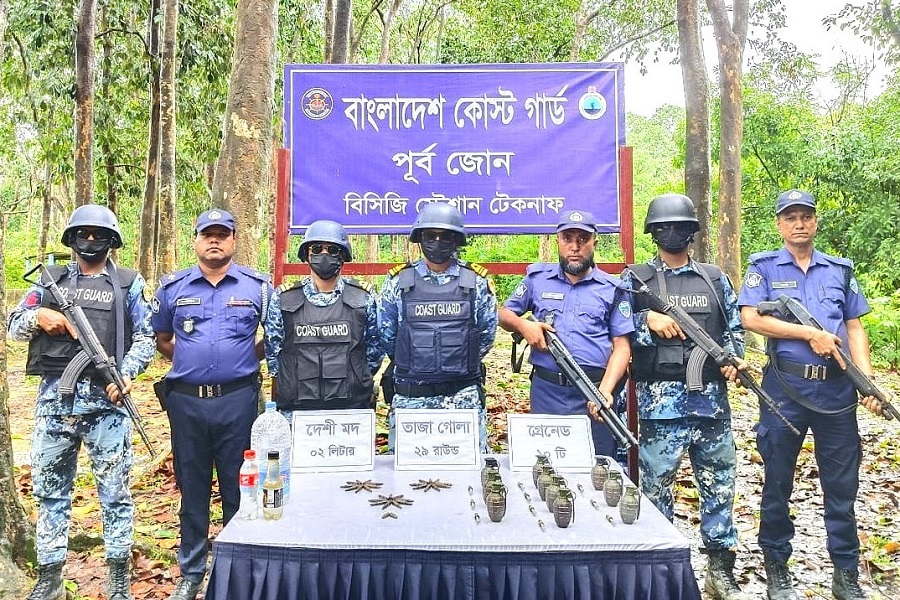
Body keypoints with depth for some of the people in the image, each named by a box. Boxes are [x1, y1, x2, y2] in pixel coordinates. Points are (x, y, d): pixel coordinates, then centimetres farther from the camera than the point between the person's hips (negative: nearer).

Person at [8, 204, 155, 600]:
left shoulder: (127, 284, 6)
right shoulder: (50, 279, 12)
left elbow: (145, 338, 3)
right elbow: (13, 326, 13)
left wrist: (127, 373, -13)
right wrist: (38, 316, -8)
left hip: (105, 400, -3)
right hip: (54, 398, 3)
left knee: (114, 491, 2)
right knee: (50, 489, 11)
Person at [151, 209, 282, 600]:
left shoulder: (258, 287, 2)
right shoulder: (172, 287, 6)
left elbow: (276, 337, 11)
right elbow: (161, 339, 19)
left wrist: (244, 361, 5)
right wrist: (190, 364, 10)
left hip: (238, 400, -2)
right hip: (186, 401, 2)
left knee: (237, 489, 7)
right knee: (192, 489, 12)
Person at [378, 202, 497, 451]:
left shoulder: (477, 282, 3)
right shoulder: (398, 281, 3)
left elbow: (487, 333, 11)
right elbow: (386, 336, 9)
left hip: (464, 396, 0)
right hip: (410, 397, 1)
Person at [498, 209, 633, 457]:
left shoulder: (612, 289, 5)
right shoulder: (537, 278, 9)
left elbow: (621, 346, 1)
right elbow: (504, 314, 17)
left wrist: (605, 389, -14)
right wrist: (523, 325, -7)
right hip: (546, 392, 1)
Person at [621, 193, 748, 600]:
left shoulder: (714, 278, 13)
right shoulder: (635, 279, 4)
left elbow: (735, 327, 16)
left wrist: (732, 357, -2)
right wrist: (648, 321, -15)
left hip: (711, 398, 3)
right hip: (660, 401, -3)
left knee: (719, 483, 9)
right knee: (656, 485, 3)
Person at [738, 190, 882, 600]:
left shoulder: (839, 270, 13)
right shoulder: (764, 267, 4)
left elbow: (854, 328, 10)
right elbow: (751, 318, -10)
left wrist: (867, 379, -3)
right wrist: (810, 334, -13)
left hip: (836, 389, 3)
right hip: (785, 388, -3)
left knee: (842, 485, 8)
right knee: (778, 481, 7)